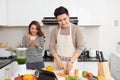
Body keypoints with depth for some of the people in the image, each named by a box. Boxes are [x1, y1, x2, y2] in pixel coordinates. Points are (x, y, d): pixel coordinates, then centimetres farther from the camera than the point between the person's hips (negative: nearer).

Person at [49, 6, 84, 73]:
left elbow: (80, 47, -10)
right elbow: (52, 47, -1)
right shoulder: (55, 31, -1)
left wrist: (72, 61, -18)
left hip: (71, 62, -2)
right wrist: (58, 61, -11)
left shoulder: (76, 29, -9)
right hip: (58, 62, 2)